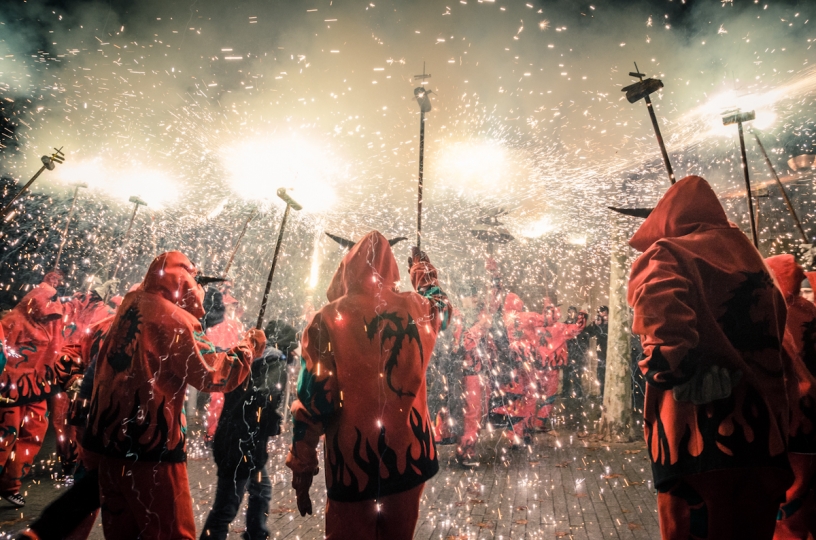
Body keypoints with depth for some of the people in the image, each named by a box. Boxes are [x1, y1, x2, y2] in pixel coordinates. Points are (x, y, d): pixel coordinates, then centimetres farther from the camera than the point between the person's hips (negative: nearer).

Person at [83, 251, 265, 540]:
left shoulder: (130, 306, 10)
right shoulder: (174, 319, -15)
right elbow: (213, 373, -17)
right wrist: (248, 347, -4)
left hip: (110, 436, 9)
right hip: (150, 443, -9)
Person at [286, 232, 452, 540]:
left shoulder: (328, 319, -11)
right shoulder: (415, 310, -2)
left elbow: (312, 400, -12)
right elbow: (440, 304, 23)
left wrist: (301, 469, -2)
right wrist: (423, 267, 40)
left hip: (353, 461, -3)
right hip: (409, 454, 4)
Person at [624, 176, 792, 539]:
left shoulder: (667, 255, -5)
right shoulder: (750, 258, 17)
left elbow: (663, 311, -28)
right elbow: (776, 337, 22)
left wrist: (672, 371, -20)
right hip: (760, 431, 8)